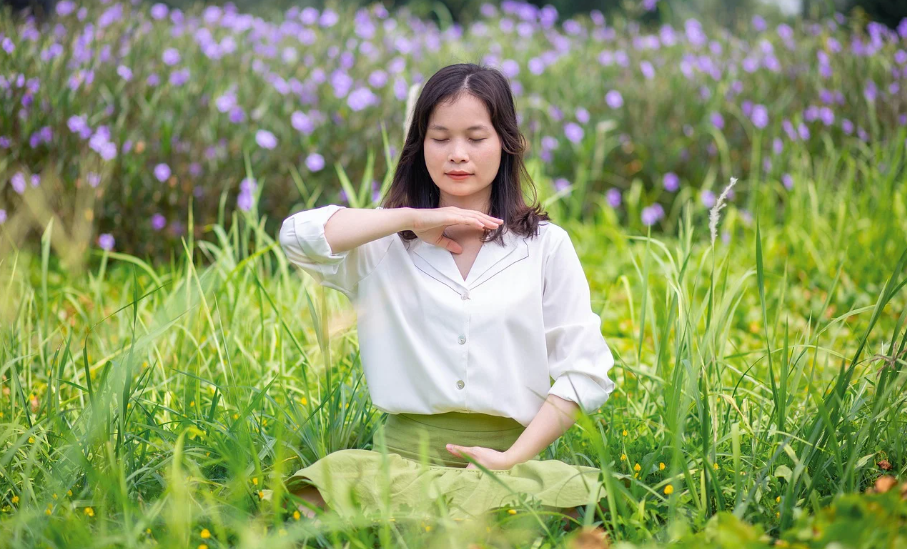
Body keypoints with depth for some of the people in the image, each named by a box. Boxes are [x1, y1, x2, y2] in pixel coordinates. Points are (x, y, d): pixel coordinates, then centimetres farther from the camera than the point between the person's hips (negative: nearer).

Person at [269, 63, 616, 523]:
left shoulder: (545, 246, 10)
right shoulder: (385, 244, 11)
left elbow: (585, 371, 5)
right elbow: (298, 235, -9)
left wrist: (515, 457, -7)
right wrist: (413, 219, -6)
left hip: (509, 456, 0)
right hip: (402, 455, 0)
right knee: (340, 479, -32)